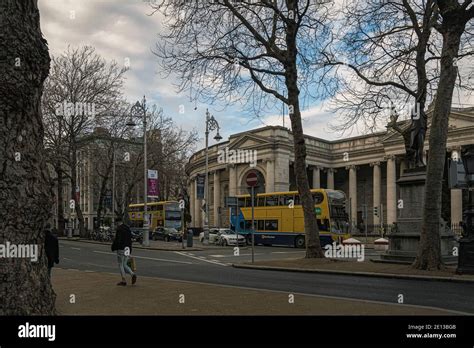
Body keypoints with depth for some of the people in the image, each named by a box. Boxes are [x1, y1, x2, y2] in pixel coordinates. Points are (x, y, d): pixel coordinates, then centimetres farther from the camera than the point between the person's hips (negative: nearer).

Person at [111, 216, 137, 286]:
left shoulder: (119, 229, -14)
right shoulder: (127, 228, 12)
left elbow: (117, 239, -18)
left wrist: (113, 247, -5)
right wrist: (130, 250, 19)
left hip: (121, 249, -8)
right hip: (127, 249, 8)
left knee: (120, 265, 3)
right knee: (124, 265, 14)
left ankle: (123, 281, 6)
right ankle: (133, 275, -6)